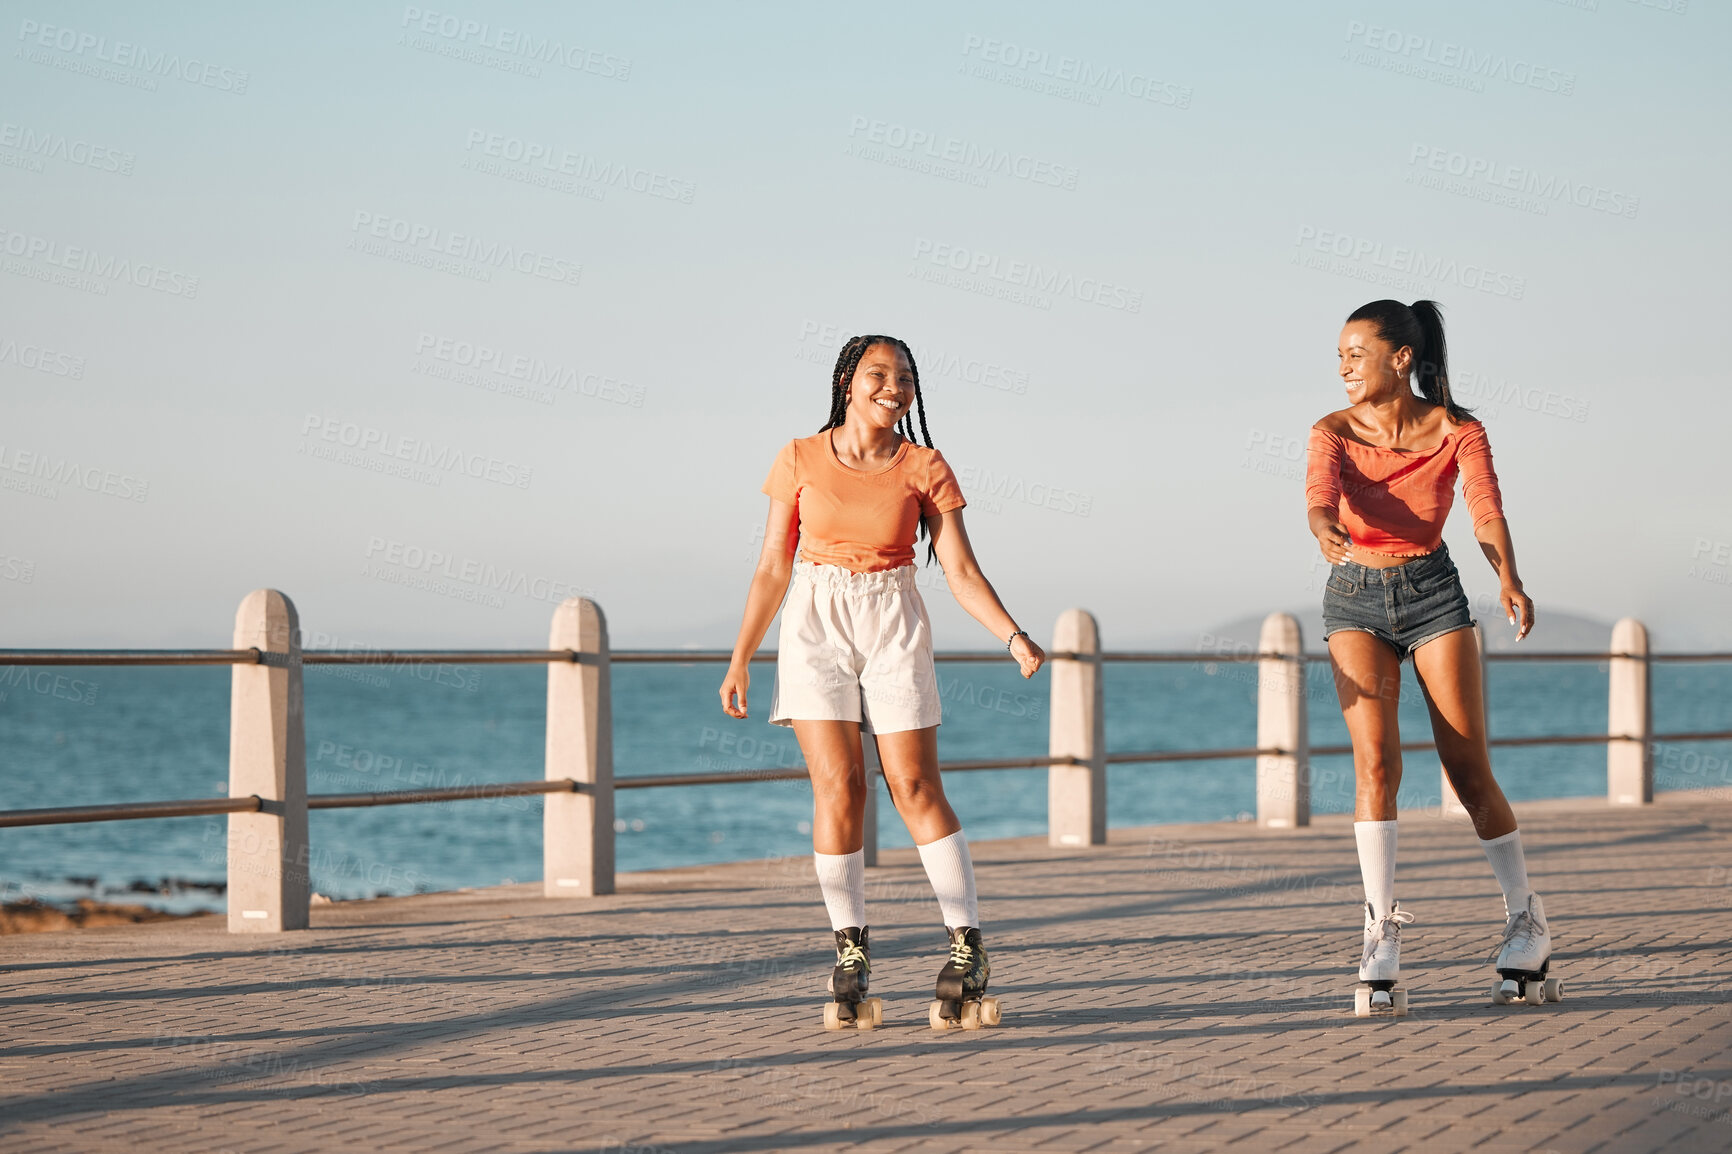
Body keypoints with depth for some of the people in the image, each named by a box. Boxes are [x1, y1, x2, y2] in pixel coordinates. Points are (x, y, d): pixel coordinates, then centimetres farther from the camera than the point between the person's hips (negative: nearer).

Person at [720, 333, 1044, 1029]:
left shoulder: (925, 469, 1)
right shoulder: (801, 460, 2)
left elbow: (961, 571, -2)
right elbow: (774, 568, 6)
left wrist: (1014, 637, -16)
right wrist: (740, 658, 3)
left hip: (894, 632, 0)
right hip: (815, 628, 0)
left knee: (915, 787, -7)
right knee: (837, 786, -9)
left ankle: (966, 948, -2)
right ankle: (850, 956, -3)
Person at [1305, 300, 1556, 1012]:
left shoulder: (1457, 432, -8)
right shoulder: (1335, 432, -6)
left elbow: (1486, 508, -23)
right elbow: (1320, 496, -25)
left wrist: (1508, 580, -42)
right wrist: (1325, 530, -50)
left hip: (1433, 592, 0)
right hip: (1355, 599, 0)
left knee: (1470, 772, -2)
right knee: (1376, 760, -16)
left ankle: (1528, 928, 15)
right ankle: (1381, 948, -17)